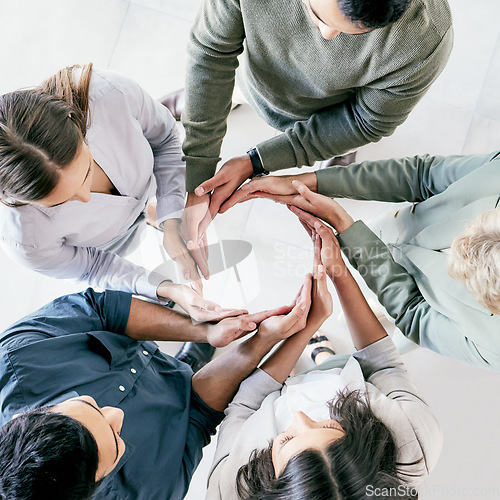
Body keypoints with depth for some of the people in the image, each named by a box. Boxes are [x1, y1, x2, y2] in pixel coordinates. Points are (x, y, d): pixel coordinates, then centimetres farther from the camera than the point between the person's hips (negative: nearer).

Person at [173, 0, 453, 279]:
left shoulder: (425, 41, -44)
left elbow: (369, 122, -27)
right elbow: (211, 54, -30)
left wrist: (255, 162, -31)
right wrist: (193, 182, -34)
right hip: (259, 76, 2)